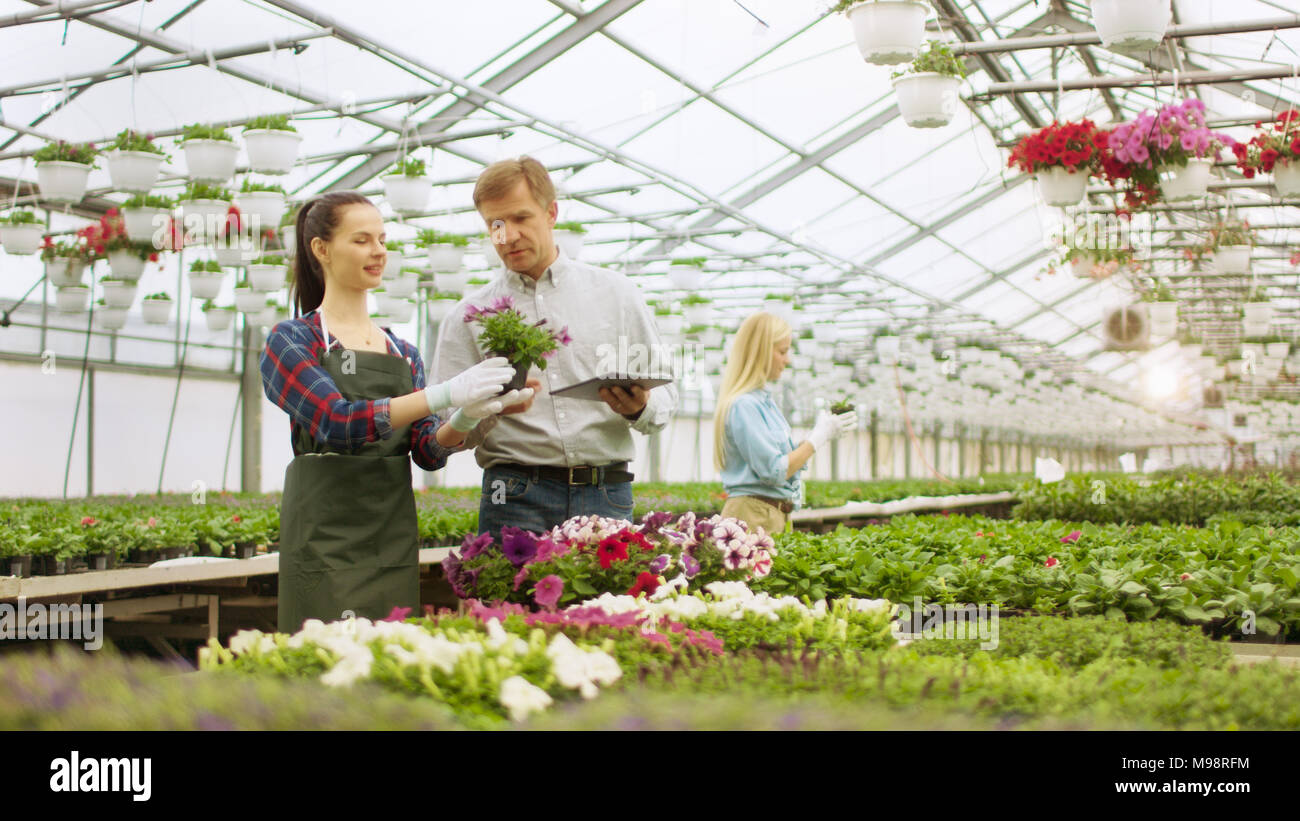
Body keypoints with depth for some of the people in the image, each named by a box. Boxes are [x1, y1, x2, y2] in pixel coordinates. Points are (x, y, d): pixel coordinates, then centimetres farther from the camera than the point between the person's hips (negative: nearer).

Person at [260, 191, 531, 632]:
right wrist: (444, 394, -25)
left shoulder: (404, 352, 15)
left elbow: (427, 451, 6)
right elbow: (337, 422, -17)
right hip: (327, 542, -5)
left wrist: (464, 419, -16)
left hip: (395, 541, 5)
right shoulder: (291, 340, -1)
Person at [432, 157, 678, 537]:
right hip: (515, 501, -1)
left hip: (606, 496, 1)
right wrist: (491, 409, -16)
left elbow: (665, 393, 12)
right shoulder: (469, 316, 9)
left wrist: (639, 408, -10)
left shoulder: (617, 293, 12)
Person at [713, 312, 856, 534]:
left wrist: (823, 431, 8)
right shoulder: (743, 406, -14)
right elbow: (774, 471, -17)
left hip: (776, 514, 9)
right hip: (753, 515, -9)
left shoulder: (765, 400, 15)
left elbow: (789, 460, 18)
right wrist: (820, 435, -9)